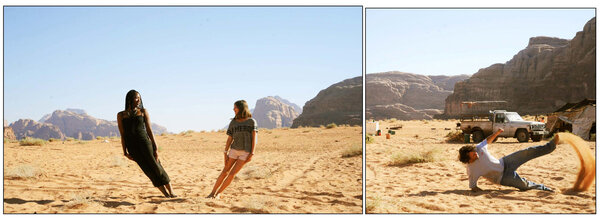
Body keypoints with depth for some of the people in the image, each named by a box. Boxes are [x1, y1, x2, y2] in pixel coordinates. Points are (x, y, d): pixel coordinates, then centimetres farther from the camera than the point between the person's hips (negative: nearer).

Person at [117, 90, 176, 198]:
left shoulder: (143, 112, 8)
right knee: (149, 171, -3)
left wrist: (155, 148, -2)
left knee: (156, 167, -6)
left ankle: (171, 193, -3)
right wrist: (125, 151, 2)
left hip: (145, 142, 0)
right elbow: (122, 134, 9)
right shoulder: (121, 115, 9)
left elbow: (149, 130, 4)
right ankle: (166, 194, 0)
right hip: (132, 146, 0)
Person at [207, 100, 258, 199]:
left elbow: (254, 138, -7)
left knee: (232, 173, -6)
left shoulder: (252, 121, -3)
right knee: (225, 171, 1)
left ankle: (218, 193, 6)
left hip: (246, 152, -3)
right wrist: (225, 153, -1)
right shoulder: (233, 122, 6)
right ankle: (212, 193, 8)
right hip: (234, 150, 3)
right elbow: (229, 139, 6)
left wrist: (252, 153, -14)